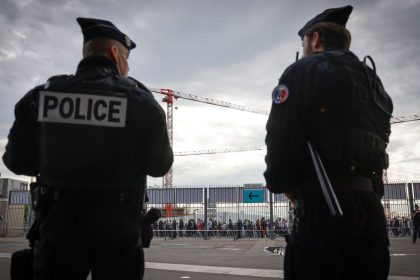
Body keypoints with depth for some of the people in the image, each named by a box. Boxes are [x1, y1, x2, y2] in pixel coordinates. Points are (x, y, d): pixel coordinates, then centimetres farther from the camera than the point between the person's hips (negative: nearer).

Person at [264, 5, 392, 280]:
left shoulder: (303, 71, 0)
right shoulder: (372, 80, 23)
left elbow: (281, 137, -12)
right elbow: (375, 139, 17)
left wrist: (280, 183, 6)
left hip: (327, 201, -7)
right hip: (369, 200, 8)